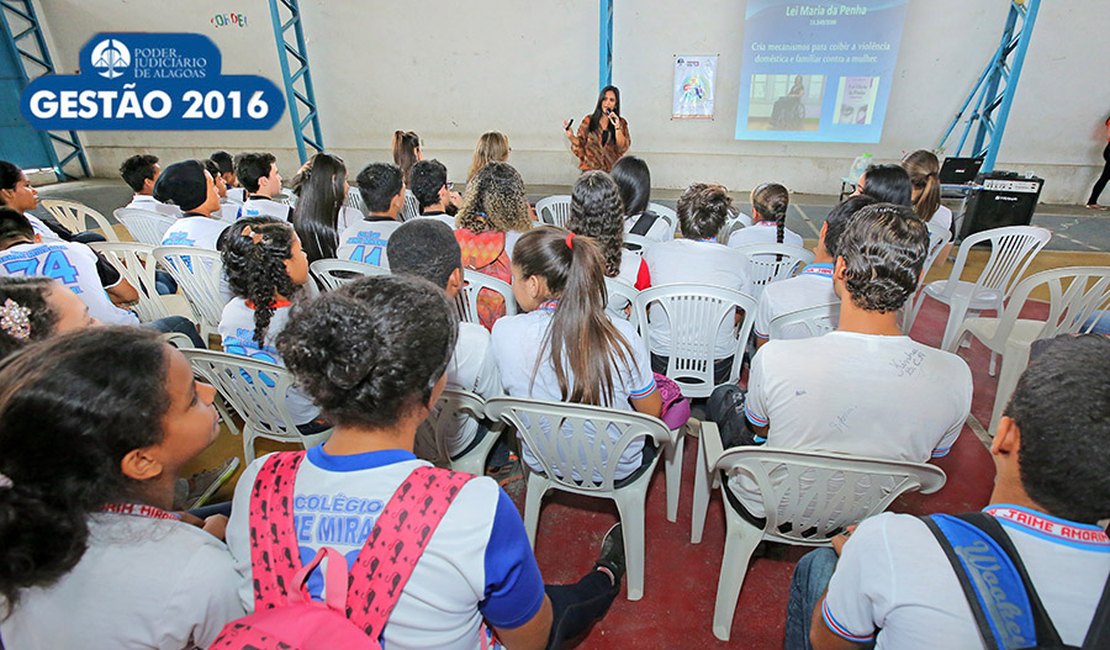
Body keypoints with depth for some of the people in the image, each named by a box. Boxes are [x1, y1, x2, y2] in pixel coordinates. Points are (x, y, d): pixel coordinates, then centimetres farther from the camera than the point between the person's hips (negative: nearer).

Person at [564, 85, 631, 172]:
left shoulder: (621, 123, 11)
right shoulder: (588, 121, 8)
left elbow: (622, 148, 0)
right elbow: (580, 147, 7)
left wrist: (617, 126, -8)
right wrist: (571, 136, -10)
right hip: (590, 170, -1)